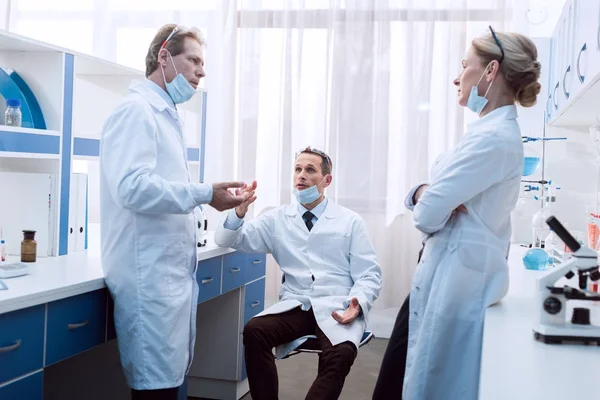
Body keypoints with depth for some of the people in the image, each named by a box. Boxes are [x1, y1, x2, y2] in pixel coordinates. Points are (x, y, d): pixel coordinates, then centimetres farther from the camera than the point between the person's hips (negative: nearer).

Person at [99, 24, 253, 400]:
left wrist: (211, 198, 14)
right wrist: (204, 194, -20)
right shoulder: (137, 110, -10)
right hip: (150, 274, -9)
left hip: (171, 270, 10)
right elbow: (132, 187, -24)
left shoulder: (164, 115, 19)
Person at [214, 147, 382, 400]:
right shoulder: (278, 219, 14)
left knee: (342, 352, -34)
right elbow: (226, 240, 10)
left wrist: (358, 304, -17)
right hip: (295, 306, 2)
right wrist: (239, 211, -12)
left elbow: (369, 275, 5)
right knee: (254, 331, -27)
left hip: (337, 309, -2)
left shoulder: (350, 222, 9)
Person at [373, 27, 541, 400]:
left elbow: (428, 214, -24)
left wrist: (428, 201, -2)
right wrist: (422, 192, -10)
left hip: (455, 278, -10)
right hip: (448, 273, 10)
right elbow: (428, 201, 12)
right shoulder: (494, 130, 12)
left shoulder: (493, 138, -21)